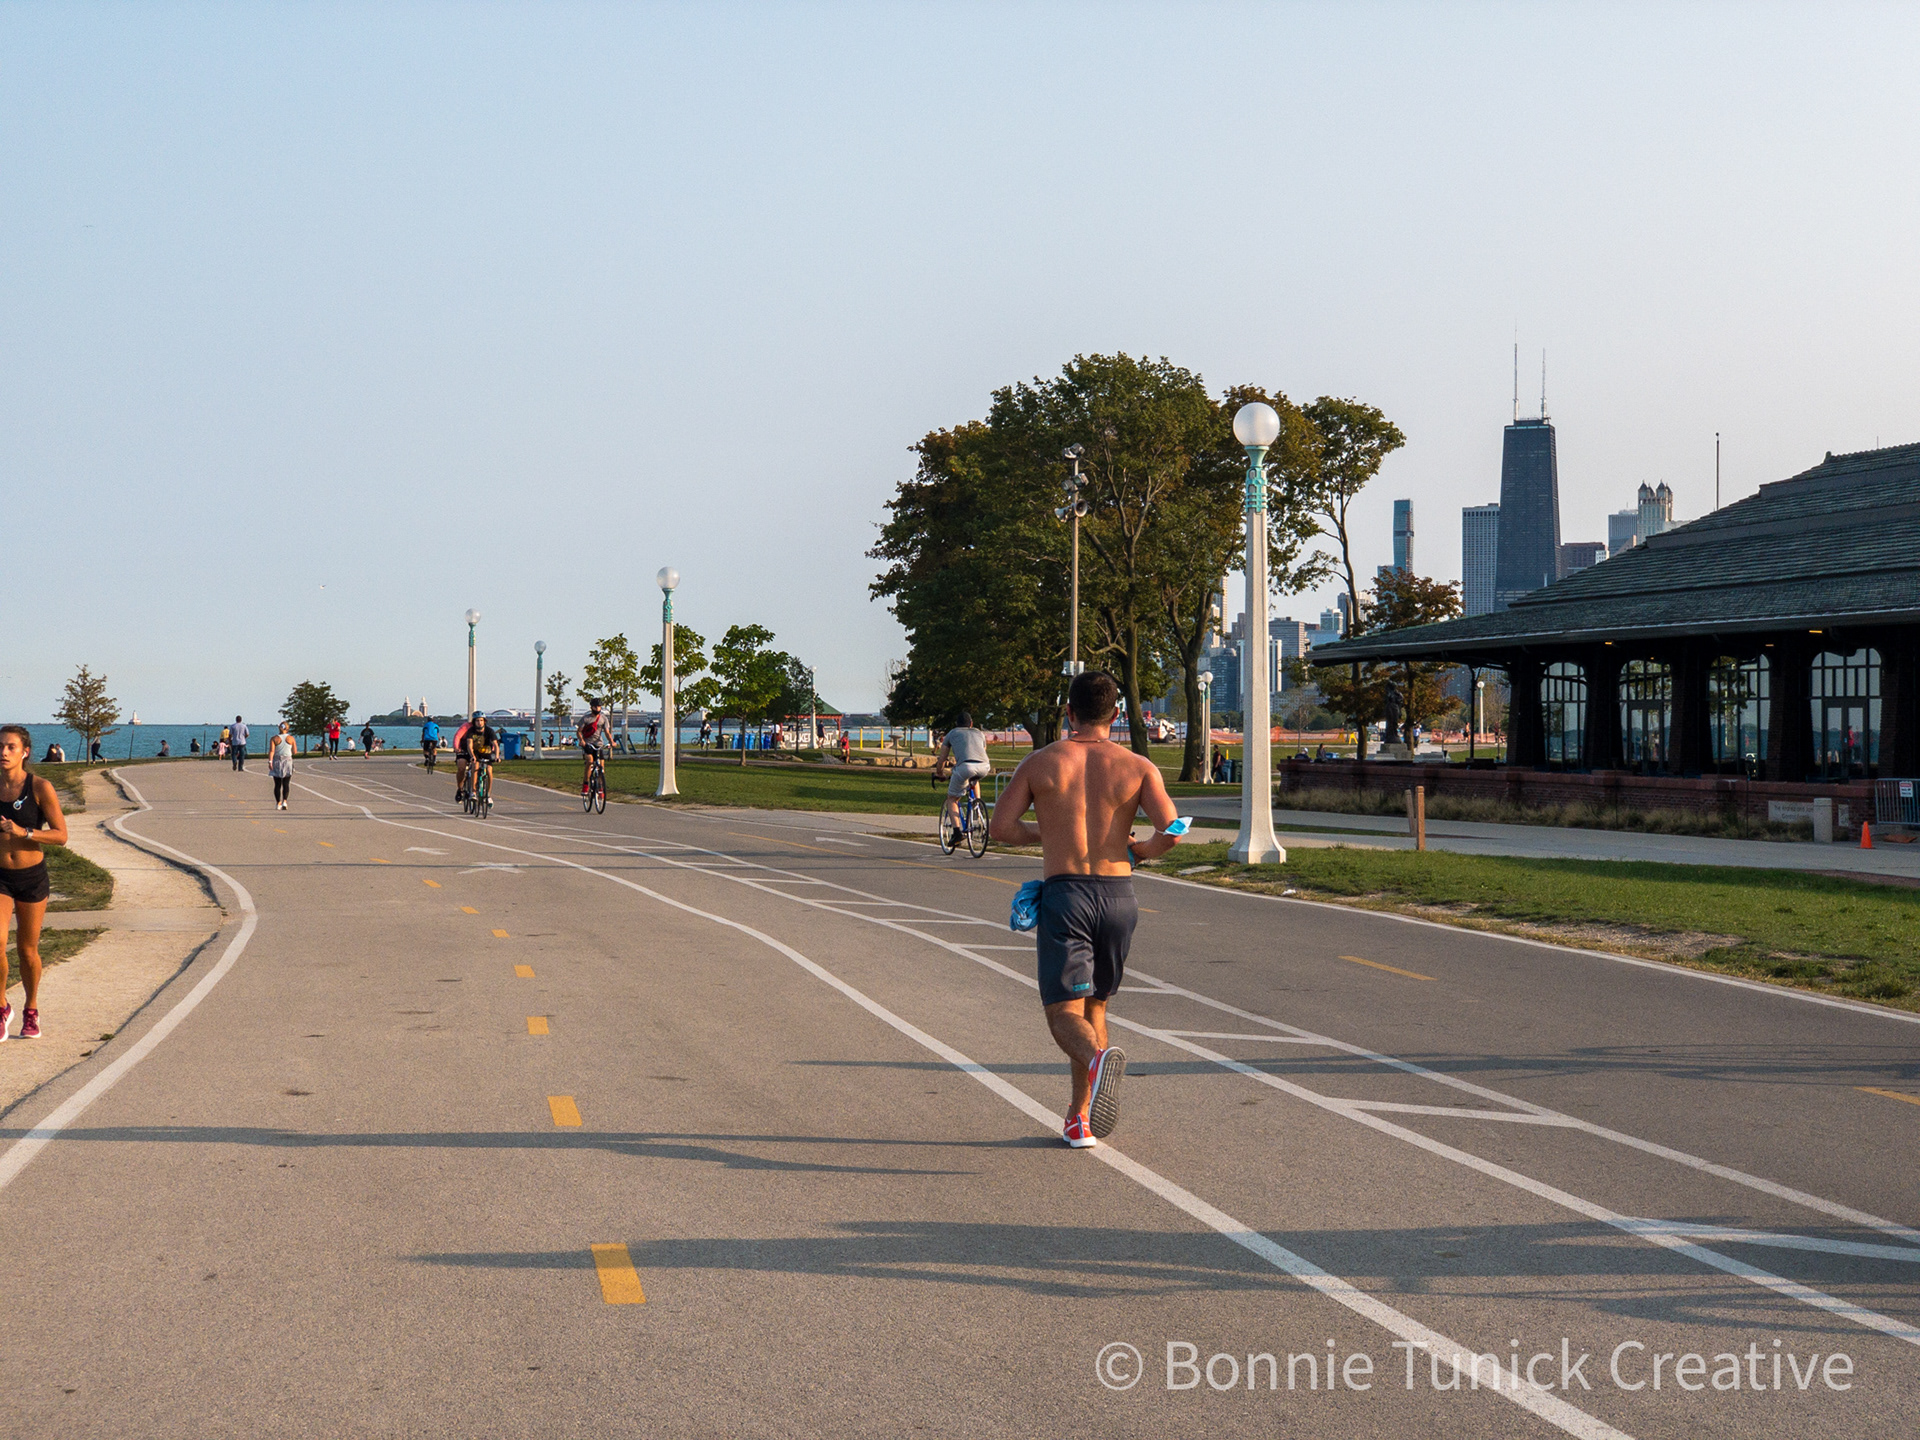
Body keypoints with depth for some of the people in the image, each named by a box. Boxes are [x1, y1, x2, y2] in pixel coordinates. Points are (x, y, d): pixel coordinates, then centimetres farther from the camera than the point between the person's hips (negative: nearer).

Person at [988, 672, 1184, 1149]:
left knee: (1065, 1014, -2)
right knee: (1094, 1004, 20)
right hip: (1118, 896, 2)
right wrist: (1139, 850, 11)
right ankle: (1080, 1119, 21)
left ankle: (1099, 1057, -37)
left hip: (1064, 895, -2)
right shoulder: (1138, 767, 3)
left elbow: (1000, 828, 0)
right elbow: (1171, 832, -10)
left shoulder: (1040, 762, 3)